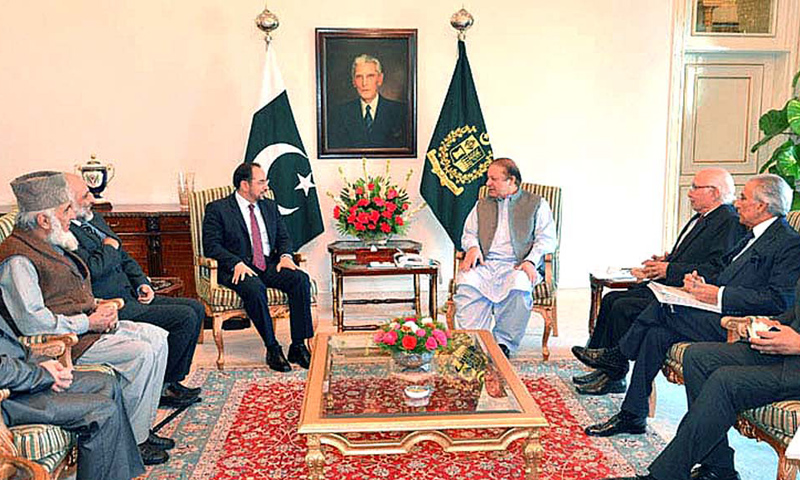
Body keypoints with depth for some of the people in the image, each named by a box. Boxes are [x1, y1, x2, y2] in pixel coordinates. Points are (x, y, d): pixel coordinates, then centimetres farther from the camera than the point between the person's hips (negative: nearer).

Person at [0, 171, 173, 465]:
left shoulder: (52, 245, 12)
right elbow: (33, 323, -26)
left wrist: (101, 310, 3)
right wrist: (89, 322, -19)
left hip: (88, 325, 10)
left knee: (157, 338, 3)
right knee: (141, 353, -21)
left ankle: (142, 428, 8)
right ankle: (130, 441, -6)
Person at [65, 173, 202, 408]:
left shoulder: (93, 218, 16)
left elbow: (124, 258, 22)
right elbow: (93, 269, -25)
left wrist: (142, 283, 6)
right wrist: (110, 246, -6)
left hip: (129, 295, 10)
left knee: (196, 308, 3)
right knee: (185, 317, -18)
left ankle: (172, 381, 8)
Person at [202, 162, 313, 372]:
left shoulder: (269, 206, 17)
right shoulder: (217, 209, 0)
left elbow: (283, 237, 18)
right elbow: (211, 245, -7)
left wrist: (285, 255, -5)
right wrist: (237, 263, -22)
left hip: (269, 265, 5)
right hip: (237, 268, -5)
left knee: (301, 279, -23)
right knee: (254, 288, -37)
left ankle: (298, 347, -18)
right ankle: (272, 349, -22)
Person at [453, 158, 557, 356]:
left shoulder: (537, 204, 14)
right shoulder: (482, 205, 27)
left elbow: (547, 239, 5)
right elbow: (469, 234, 22)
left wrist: (531, 260, -12)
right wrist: (473, 247, -2)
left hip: (516, 265, -3)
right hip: (484, 264, 3)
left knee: (519, 286, -37)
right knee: (465, 282, -30)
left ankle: (504, 343, -26)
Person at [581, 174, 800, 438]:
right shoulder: (754, 235, 21)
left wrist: (719, 295, -21)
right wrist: (701, 284, 1)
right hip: (721, 317, 9)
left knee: (663, 308, -21)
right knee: (656, 334, -10)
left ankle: (619, 355, 1)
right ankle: (631, 416, -4)